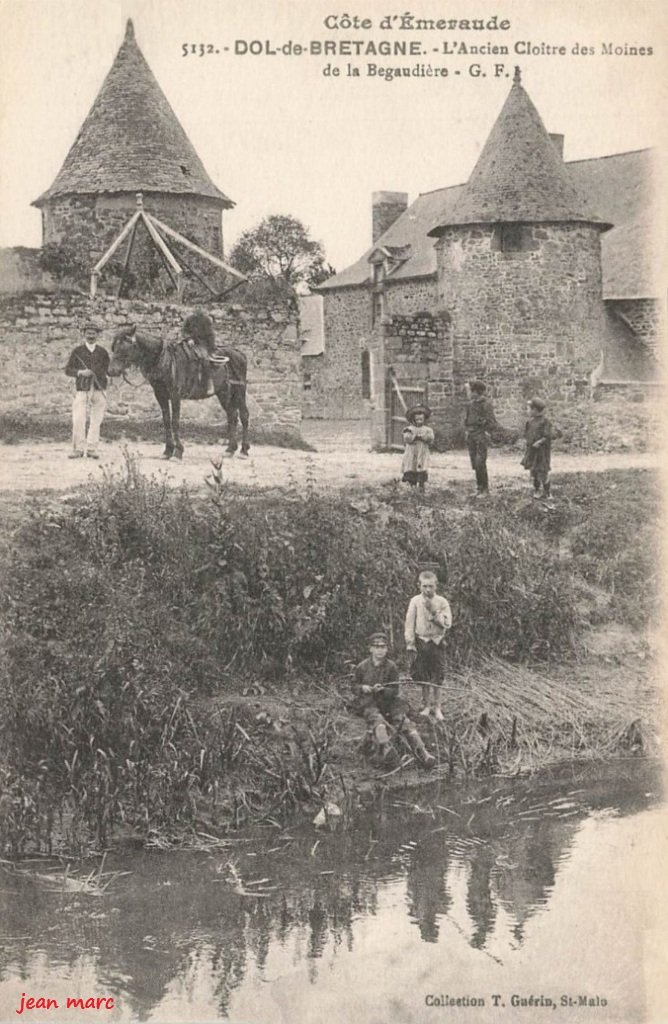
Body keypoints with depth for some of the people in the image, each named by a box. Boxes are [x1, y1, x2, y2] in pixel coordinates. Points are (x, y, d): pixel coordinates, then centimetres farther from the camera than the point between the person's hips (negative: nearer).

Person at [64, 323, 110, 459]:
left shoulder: (103, 352, 9)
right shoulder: (77, 351, 6)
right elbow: (68, 370, 5)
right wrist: (80, 372, -12)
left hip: (99, 390, 1)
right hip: (82, 390, -1)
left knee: (96, 421, 1)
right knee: (78, 420, -9)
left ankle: (92, 449, 8)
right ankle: (78, 449, -2)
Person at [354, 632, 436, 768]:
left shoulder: (391, 666, 4)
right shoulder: (362, 667, 5)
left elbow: (395, 691, 2)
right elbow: (355, 685, 17)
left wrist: (382, 690, -19)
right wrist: (362, 688, -8)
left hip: (388, 702, 1)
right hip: (368, 703, -1)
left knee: (404, 722, -22)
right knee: (378, 721, -34)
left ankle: (422, 753, -33)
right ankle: (385, 748, -59)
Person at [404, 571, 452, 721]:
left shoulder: (442, 602, -1)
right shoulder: (415, 601, -2)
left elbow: (447, 624, -8)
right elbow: (409, 624, -1)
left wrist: (434, 612, -17)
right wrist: (410, 644, -5)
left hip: (437, 642, 0)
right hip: (421, 642, 0)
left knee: (437, 678, 1)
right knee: (424, 678, 6)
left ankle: (437, 707, 11)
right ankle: (427, 706, 20)